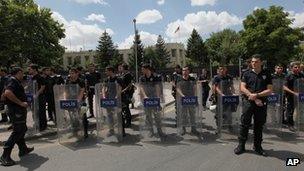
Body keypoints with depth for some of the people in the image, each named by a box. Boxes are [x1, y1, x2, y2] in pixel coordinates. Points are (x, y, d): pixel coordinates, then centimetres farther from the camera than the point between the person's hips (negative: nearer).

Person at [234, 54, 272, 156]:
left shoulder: (266, 75, 7)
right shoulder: (247, 74, 6)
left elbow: (269, 91, 0)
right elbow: (242, 88, -3)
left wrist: (257, 95, -15)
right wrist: (253, 97, -13)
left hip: (262, 103, 1)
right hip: (248, 102, -1)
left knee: (259, 125, 10)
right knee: (244, 124, 1)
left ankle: (257, 146, 24)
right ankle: (241, 145, 11)